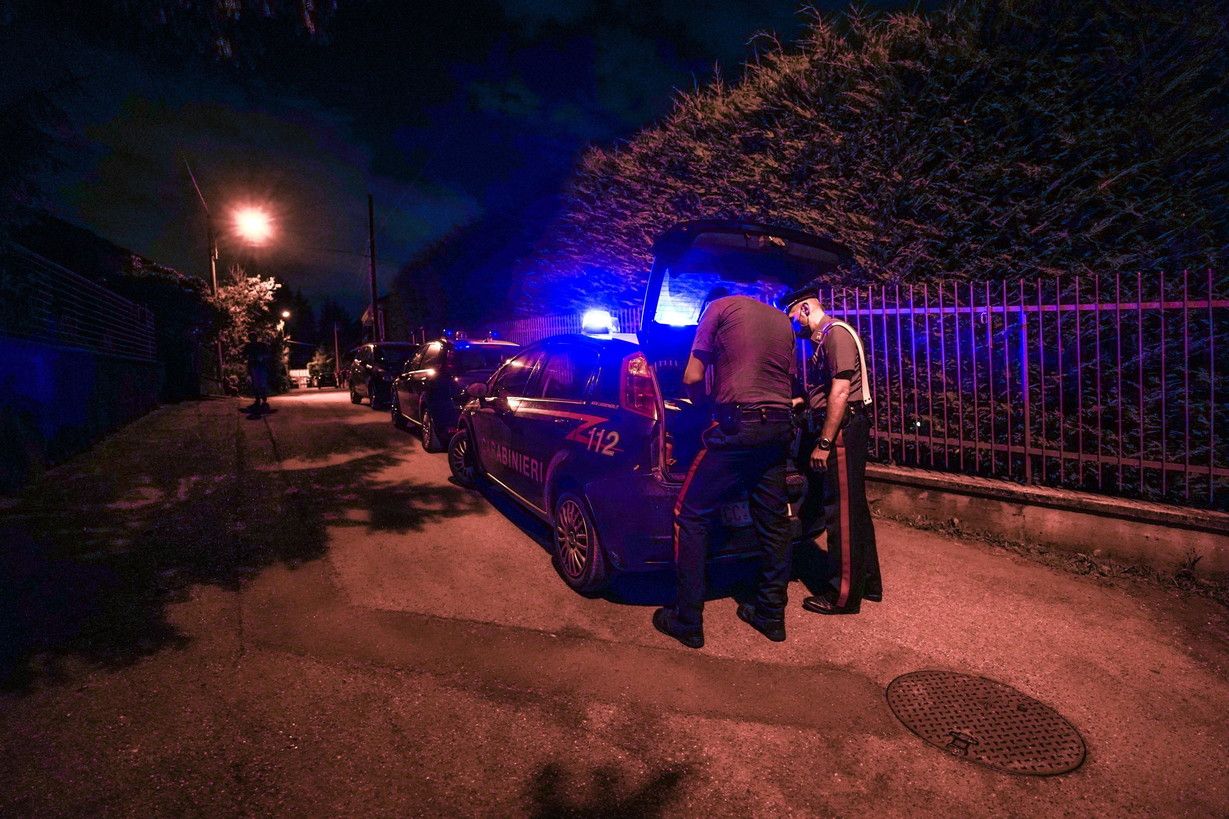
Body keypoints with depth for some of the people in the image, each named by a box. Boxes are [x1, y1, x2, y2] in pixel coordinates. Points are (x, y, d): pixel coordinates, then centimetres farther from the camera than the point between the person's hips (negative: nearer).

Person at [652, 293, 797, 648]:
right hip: (779, 427, 7)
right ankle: (772, 615, 25)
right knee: (773, 520, 13)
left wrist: (703, 404, 17)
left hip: (738, 423, -7)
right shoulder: (782, 320, 21)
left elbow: (692, 377, -1)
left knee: (691, 515, 1)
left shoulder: (720, 307, 3)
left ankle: (687, 622, 5)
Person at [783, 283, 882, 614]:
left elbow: (840, 392, -20)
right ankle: (868, 582, 29)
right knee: (853, 507, 16)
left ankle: (844, 595, 7)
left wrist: (824, 443, -22)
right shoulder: (823, 338, 18)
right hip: (841, 430, 10)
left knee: (842, 511, -3)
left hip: (841, 429, -10)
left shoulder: (836, 332, -11)